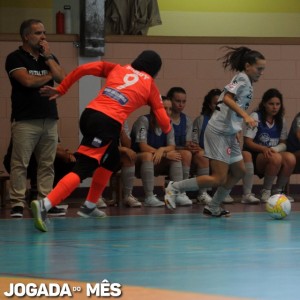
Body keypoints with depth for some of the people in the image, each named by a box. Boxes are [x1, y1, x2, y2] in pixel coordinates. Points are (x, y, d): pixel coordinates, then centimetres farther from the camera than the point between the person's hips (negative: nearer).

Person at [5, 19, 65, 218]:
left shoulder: (49, 58, 19)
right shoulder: (15, 58, 1)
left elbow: (62, 78, 5)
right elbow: (28, 80, -13)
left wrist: (48, 57, 0)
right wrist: (49, 76, 2)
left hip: (49, 119, 5)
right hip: (25, 120, -5)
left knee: (47, 164, 2)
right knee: (20, 164, -7)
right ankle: (18, 203, -6)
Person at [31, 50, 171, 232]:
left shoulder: (117, 69, 23)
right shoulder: (150, 85, 16)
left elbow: (82, 69, 13)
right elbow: (164, 121, 19)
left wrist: (60, 90, 20)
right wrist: (167, 129, 42)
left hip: (90, 113, 6)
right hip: (108, 123, -6)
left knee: (112, 160, 29)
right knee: (83, 169, -11)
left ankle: (89, 207, 33)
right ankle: (44, 205, -30)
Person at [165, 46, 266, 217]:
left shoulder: (248, 84, 16)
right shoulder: (242, 78, -11)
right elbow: (227, 98, -25)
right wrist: (245, 116, -35)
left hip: (229, 133, 10)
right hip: (219, 131, -10)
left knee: (239, 171, 12)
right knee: (219, 178, -11)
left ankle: (213, 207, 20)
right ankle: (175, 188, -2)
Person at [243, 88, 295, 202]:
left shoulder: (281, 120, 12)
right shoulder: (256, 117, -4)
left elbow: (283, 144, 10)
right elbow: (247, 142, -9)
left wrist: (274, 149, -14)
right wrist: (264, 149, -26)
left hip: (276, 152, 5)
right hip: (256, 156, -5)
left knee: (291, 158, -28)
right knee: (275, 158, -37)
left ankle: (277, 191, -8)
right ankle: (265, 192, -17)